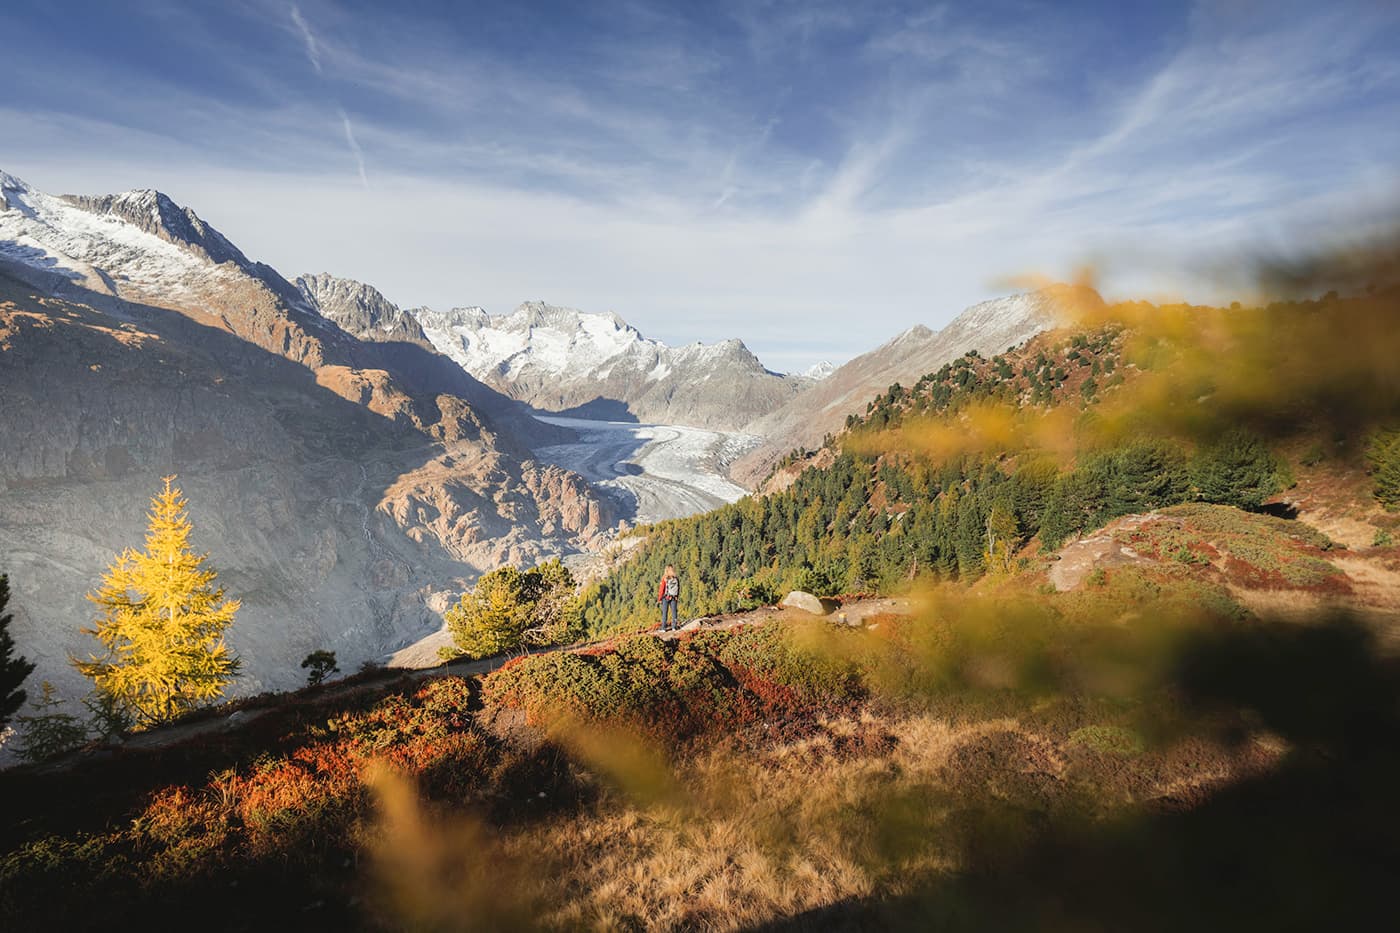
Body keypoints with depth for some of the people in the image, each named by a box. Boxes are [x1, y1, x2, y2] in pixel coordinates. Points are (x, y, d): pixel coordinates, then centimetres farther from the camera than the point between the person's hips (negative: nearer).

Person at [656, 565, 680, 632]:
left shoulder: (664, 578, -11)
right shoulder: (676, 578, 0)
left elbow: (661, 589, -11)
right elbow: (679, 589, 5)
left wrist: (659, 600, -6)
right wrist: (677, 597, 16)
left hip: (665, 598, -3)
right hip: (674, 598, 3)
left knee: (664, 613, 3)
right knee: (674, 612, 11)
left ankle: (663, 628, 3)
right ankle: (674, 627, 11)